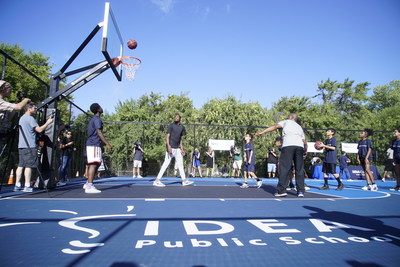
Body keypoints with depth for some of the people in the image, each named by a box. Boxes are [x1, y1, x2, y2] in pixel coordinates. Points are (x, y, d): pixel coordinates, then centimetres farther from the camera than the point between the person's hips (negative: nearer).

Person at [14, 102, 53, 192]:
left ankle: (17, 185, 9)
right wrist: (47, 123, -5)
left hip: (21, 145, 9)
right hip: (29, 146, -9)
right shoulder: (30, 118, -9)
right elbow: (39, 129, -16)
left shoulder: (22, 118, 22)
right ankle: (27, 186, -10)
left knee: (21, 165, 8)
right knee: (29, 165, -9)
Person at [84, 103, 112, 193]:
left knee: (94, 164, 14)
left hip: (91, 144, 10)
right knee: (94, 164, -14)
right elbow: (99, 133, -18)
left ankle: (88, 184, 20)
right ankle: (89, 187, -17)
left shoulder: (93, 119, 22)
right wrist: (107, 144, -21)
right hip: (94, 145, -10)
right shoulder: (97, 119, -9)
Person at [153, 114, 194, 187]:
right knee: (166, 164, -10)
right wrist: (168, 146, -25)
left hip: (177, 149, 7)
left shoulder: (181, 127, 15)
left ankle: (184, 181, 20)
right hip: (171, 148, -7)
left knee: (180, 164, 11)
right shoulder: (171, 125, -4)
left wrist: (182, 149, 16)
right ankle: (157, 181, -6)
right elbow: (167, 136, -12)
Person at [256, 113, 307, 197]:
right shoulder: (299, 127, 32)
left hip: (288, 146, -4)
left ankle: (281, 191, -5)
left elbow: (274, 127, 8)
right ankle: (300, 191, 6)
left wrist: (262, 132, 6)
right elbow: (304, 141, 24)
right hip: (299, 146, 5)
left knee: (284, 168, -4)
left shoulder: (286, 122, 21)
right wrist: (305, 149, 37)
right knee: (299, 170, 8)